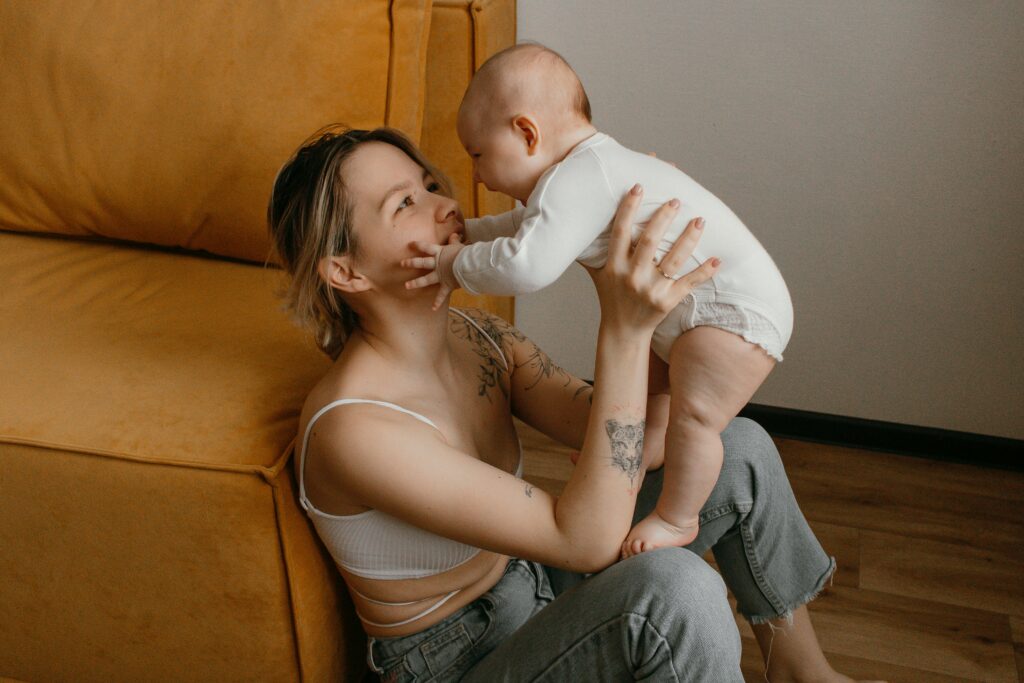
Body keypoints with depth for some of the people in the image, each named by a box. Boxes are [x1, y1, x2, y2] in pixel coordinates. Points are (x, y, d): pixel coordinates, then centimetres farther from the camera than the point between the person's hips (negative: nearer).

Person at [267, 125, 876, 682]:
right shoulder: (350, 428, -30)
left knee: (741, 449, -1)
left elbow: (614, 439, -10)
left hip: (526, 584, 8)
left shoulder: (477, 334, -4)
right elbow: (588, 540, -33)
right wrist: (623, 330, -39)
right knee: (677, 587, -35)